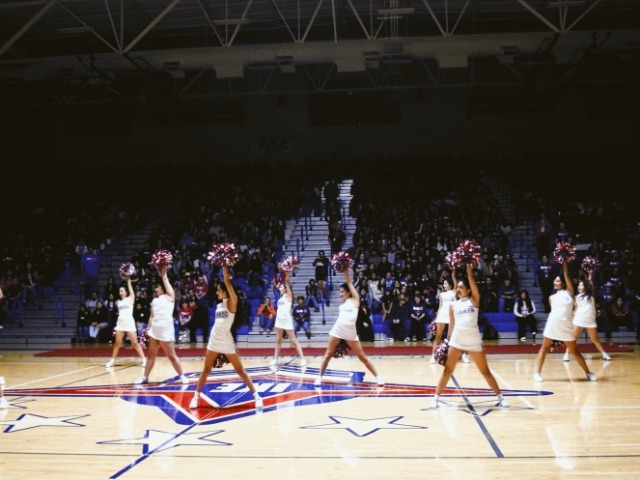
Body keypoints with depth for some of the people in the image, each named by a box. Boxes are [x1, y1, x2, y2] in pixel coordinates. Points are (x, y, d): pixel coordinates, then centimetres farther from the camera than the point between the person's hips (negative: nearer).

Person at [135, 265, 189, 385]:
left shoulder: (169, 296, 1)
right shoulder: (154, 300, 16)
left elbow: (165, 280, -3)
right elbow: (152, 315, 17)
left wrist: (163, 271, 3)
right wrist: (148, 329, 13)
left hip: (166, 329, -6)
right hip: (154, 329, 6)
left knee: (172, 356, -3)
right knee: (151, 355, 11)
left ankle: (182, 376, 6)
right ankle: (145, 377, 16)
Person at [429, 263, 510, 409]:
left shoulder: (474, 299, 2)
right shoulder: (453, 305, 9)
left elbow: (472, 281, -8)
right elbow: (451, 325, 13)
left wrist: (468, 267, -6)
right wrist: (447, 340, 10)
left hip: (474, 340, -2)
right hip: (457, 340, 2)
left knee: (485, 371, 6)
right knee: (447, 370, 2)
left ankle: (501, 397, 18)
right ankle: (436, 398, 8)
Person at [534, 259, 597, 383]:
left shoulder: (569, 292, 4)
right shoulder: (552, 297, 13)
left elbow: (566, 275, -2)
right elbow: (553, 311, 15)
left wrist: (564, 260, -3)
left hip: (566, 326, -3)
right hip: (552, 324, 3)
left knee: (574, 351, 4)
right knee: (544, 348, 3)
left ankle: (588, 372, 17)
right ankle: (537, 373, 7)